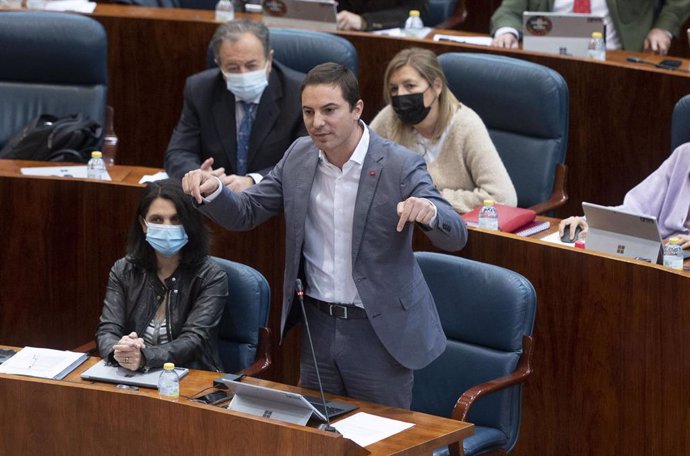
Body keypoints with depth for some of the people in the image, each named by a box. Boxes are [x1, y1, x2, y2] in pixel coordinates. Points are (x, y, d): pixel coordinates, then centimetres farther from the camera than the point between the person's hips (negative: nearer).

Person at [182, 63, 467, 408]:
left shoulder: (399, 166, -15)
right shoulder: (299, 156, 0)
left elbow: (456, 236, -20)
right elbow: (245, 213, 6)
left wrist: (429, 211, -43)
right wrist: (211, 191, -16)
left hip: (379, 332, -4)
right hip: (317, 327, 5)